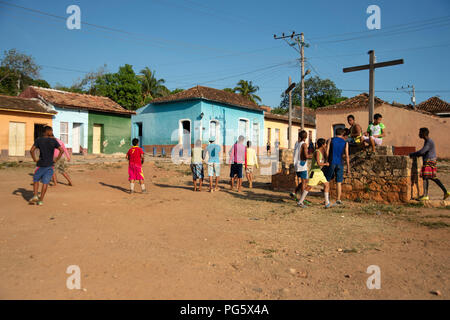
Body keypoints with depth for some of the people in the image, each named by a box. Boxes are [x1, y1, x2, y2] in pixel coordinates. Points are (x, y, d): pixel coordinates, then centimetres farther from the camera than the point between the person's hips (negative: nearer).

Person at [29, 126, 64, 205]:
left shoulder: (38, 140, -1)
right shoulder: (54, 141, -1)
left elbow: (31, 150, -12)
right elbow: (61, 150, -10)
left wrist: (35, 159, -1)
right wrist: (56, 160, -2)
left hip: (41, 164, 0)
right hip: (50, 165, 0)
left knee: (36, 180, 18)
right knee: (45, 182, 4)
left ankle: (35, 196, 5)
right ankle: (41, 200, 4)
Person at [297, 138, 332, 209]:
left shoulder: (322, 151, 11)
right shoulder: (317, 152, -17)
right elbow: (318, 163, -26)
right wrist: (326, 164, -11)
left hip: (320, 172, 9)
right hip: (314, 172, -9)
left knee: (327, 184, 3)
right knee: (309, 186, -8)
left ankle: (327, 203, 7)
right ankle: (300, 202, -1)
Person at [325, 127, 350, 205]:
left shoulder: (331, 140, 3)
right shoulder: (345, 142, 5)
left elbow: (327, 152, -4)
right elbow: (347, 156, 2)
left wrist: (327, 162, 6)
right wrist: (348, 168, 5)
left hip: (331, 163, -1)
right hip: (340, 164, 1)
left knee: (327, 181, 9)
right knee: (339, 182, 6)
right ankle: (338, 199, 1)